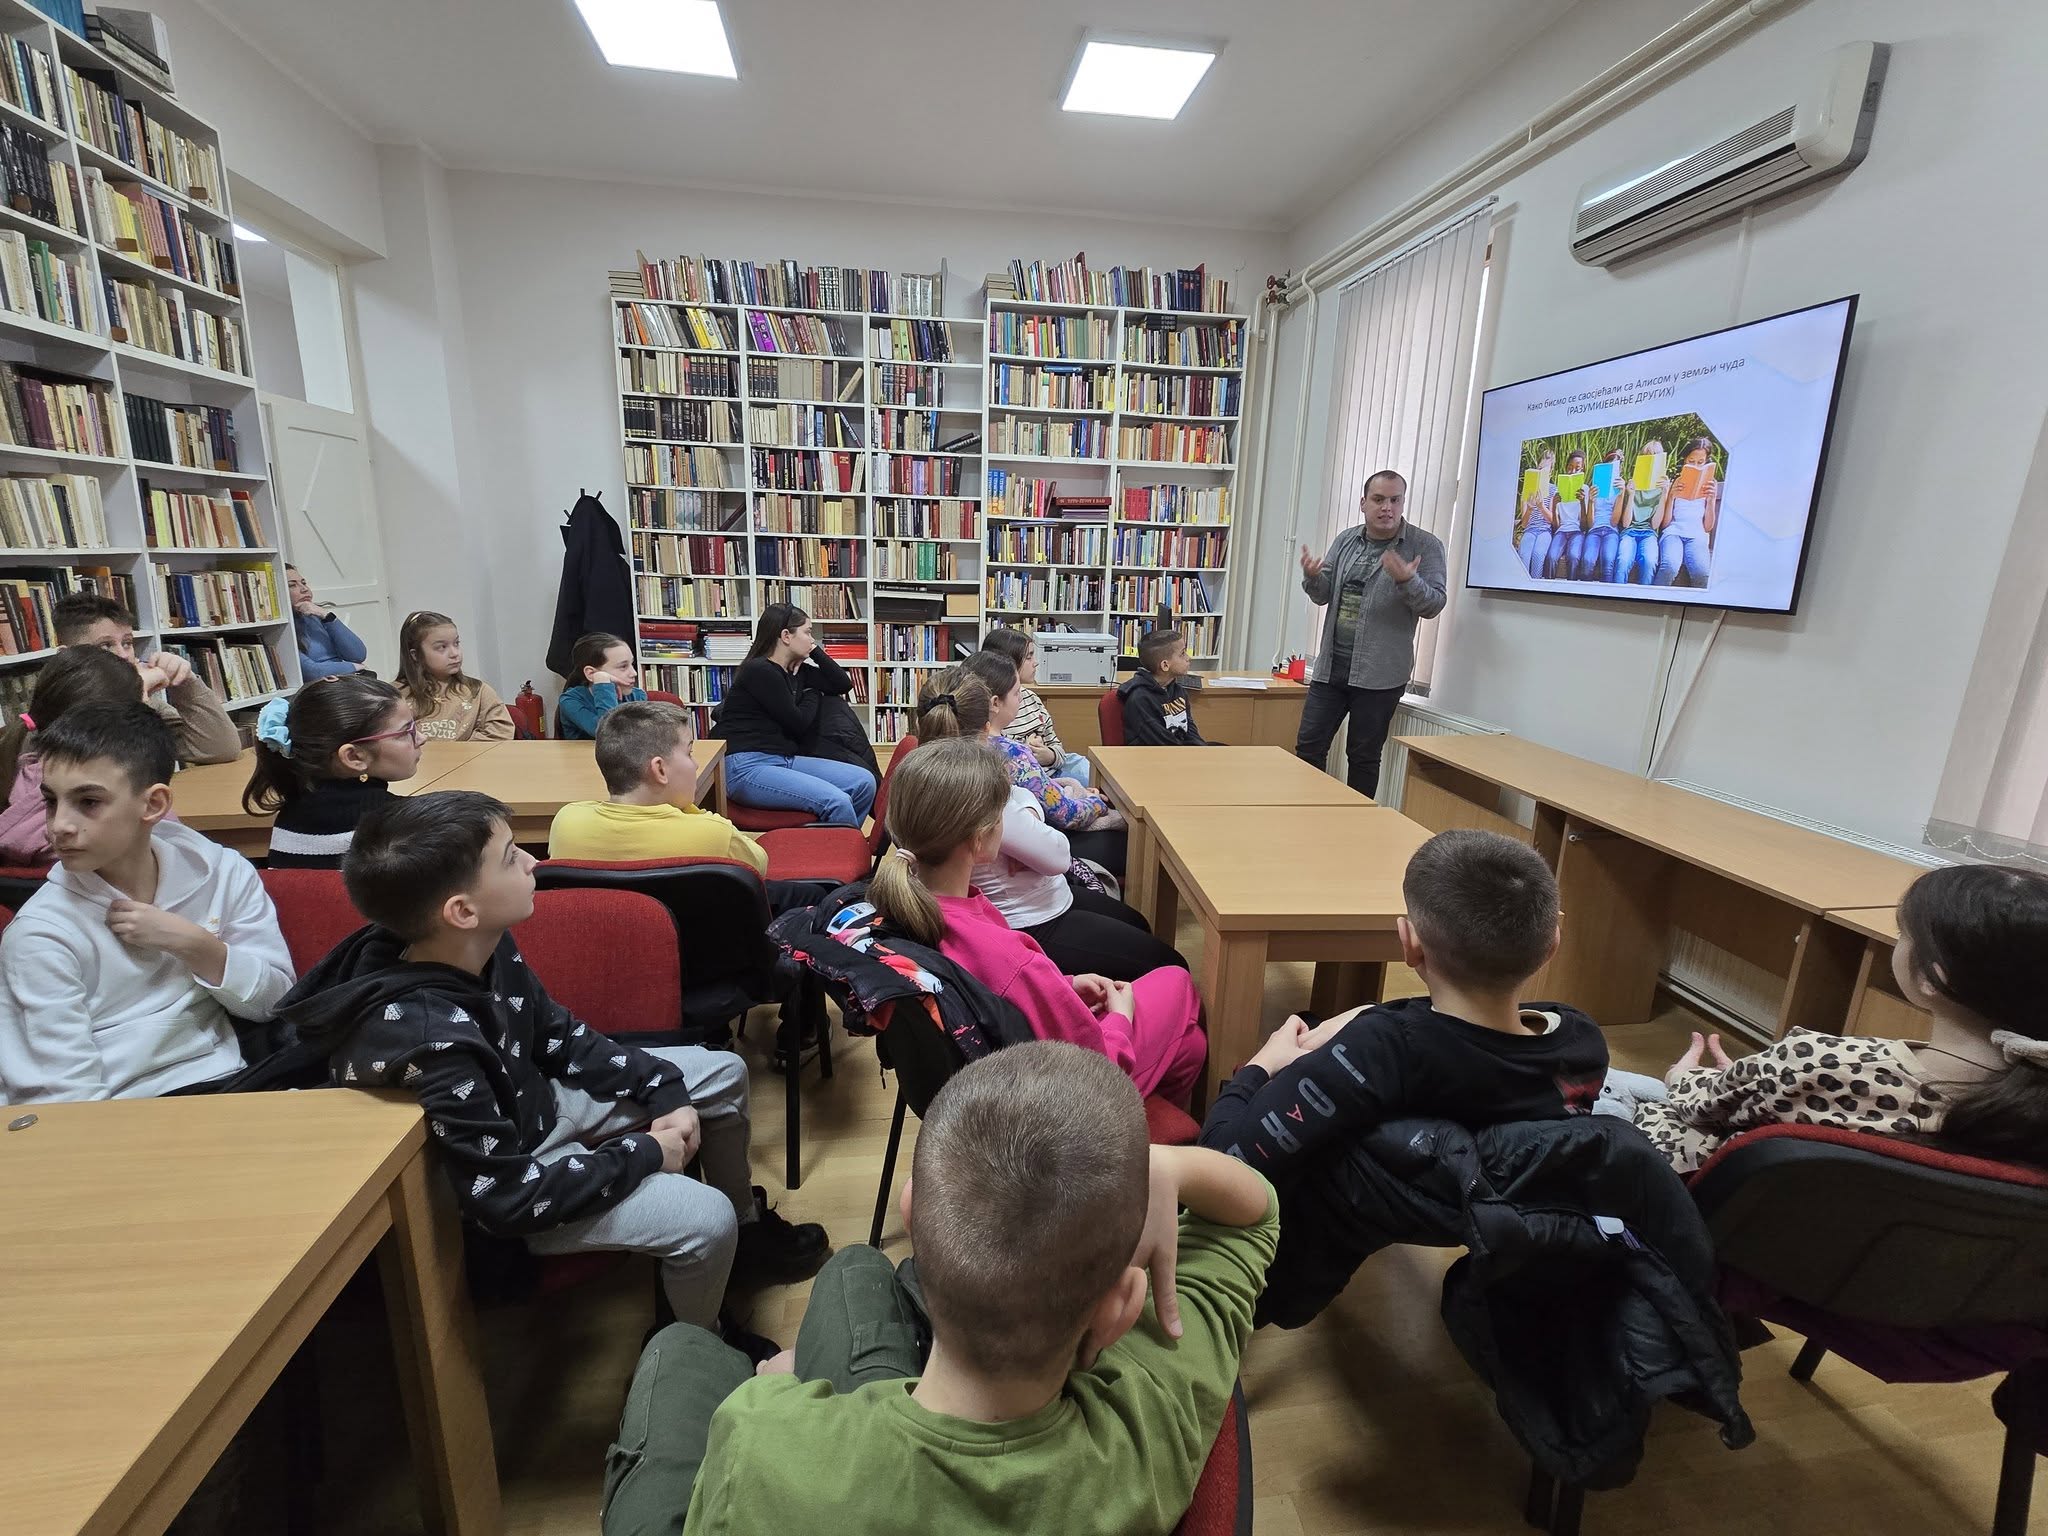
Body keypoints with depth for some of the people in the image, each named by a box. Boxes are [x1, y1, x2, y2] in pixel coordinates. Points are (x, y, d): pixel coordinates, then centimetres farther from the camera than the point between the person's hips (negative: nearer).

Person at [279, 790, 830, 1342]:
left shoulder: (485, 947, -14)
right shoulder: (429, 1041, -37)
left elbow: (561, 1036, 2)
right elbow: (507, 1194, -30)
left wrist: (663, 1091, -7)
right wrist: (643, 1153, -20)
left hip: (535, 1102, 8)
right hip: (497, 1179, -8)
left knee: (724, 1073, 8)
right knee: (705, 1219, -21)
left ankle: (747, 1232, 29)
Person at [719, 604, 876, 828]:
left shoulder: (798, 670, 16)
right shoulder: (759, 670, -9)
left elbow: (844, 684, 19)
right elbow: (798, 723, -8)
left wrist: (814, 650, 12)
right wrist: (813, 694, 11)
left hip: (786, 760, 9)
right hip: (747, 768, -9)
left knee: (864, 782, -9)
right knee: (838, 803, -26)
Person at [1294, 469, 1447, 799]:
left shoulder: (1426, 546, -3)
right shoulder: (1345, 540, 10)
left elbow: (1433, 605, -8)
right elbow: (1324, 595, 10)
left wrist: (1407, 580, -26)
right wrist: (1312, 577, -12)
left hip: (1379, 675, -4)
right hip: (1331, 667, 4)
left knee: (1363, 758, 7)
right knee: (1308, 748, 7)